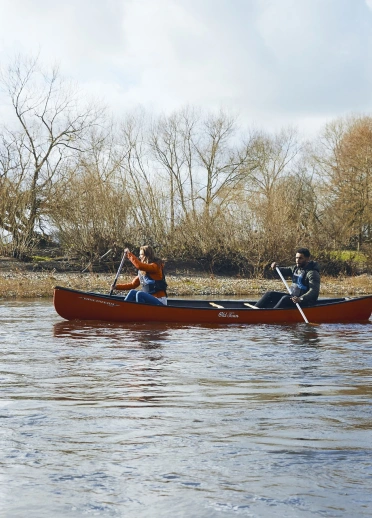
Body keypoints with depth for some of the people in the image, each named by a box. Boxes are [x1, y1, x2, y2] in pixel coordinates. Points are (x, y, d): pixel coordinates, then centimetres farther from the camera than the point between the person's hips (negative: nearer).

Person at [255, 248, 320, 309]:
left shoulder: (312, 273, -17)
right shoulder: (296, 268, 11)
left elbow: (314, 291, -28)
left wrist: (300, 299, -43)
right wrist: (275, 268, -11)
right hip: (294, 297, 9)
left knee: (285, 299, -34)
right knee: (270, 294, 0)